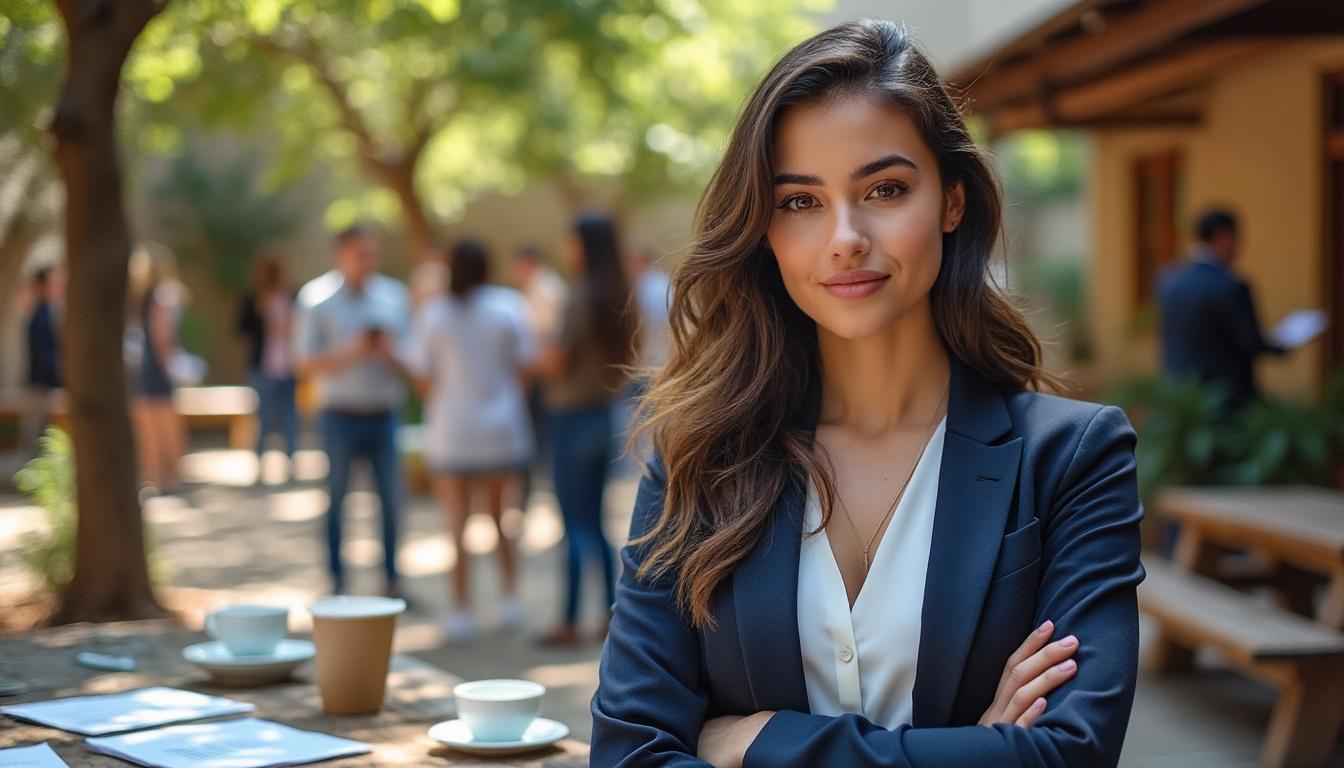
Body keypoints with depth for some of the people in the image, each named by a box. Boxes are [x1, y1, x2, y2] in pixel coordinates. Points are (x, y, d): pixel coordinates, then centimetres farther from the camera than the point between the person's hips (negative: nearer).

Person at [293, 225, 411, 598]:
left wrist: (391, 354, -12)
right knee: (337, 500, 5)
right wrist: (350, 351, -17)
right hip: (341, 416, -2)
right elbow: (305, 364, -4)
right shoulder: (316, 298, -1)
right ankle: (337, 580, 13)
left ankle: (392, 579, 12)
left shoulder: (395, 295, 7)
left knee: (391, 500, 2)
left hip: (385, 414, 2)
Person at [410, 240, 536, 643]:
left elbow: (425, 378, -3)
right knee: (500, 515, 17)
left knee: (458, 523, 2)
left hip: (451, 432, -1)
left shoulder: (433, 314, -4)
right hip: (501, 429, 1)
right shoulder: (508, 305, -3)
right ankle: (510, 599, 15)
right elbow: (523, 366, -2)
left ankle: (461, 611, -1)